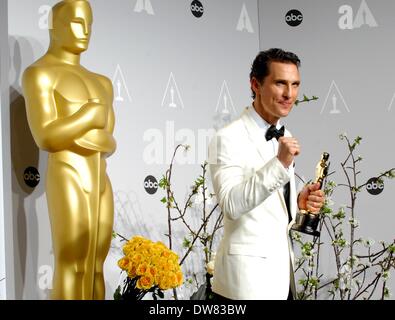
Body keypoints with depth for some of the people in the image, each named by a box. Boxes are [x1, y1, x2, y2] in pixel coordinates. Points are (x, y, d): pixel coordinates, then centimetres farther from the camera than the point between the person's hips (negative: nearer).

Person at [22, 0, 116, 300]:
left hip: (99, 184, 8)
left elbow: (110, 144, 11)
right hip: (67, 183, -8)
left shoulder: (102, 83, 19)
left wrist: (76, 137, -9)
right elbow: (46, 138, -17)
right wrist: (92, 116, -8)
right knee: (72, 270, -9)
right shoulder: (38, 73, -6)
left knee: (94, 269, 8)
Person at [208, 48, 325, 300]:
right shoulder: (228, 138, -15)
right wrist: (279, 163, -32)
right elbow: (231, 204, -25)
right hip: (247, 274, -7)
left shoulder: (285, 138, 9)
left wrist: (300, 202, -2)